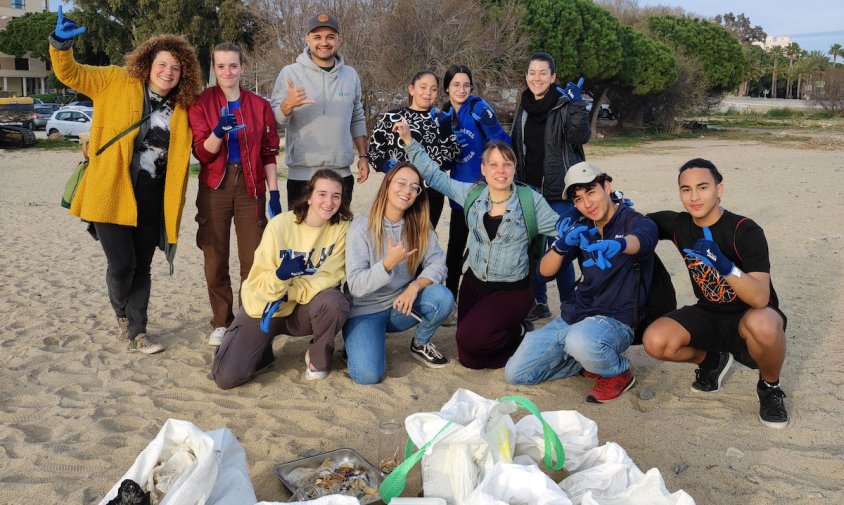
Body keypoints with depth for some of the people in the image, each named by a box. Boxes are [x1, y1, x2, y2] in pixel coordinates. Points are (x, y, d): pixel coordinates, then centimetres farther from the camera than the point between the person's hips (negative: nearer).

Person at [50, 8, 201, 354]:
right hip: (111, 192, -3)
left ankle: (136, 332, 20)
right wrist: (61, 44, -16)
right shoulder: (116, 82, 1)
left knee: (141, 266, 8)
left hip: (151, 197, 3)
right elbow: (70, 73, 1)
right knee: (121, 264, -8)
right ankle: (121, 313, 24)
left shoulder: (180, 110, 8)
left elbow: (179, 159, 16)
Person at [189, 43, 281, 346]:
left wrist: (274, 192, -1)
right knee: (215, 258, 5)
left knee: (253, 259, 0)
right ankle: (221, 322, 17)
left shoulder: (259, 106, 5)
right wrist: (218, 131, -25)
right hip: (215, 188, 0)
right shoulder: (201, 103, 2)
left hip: (250, 187, 0)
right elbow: (202, 152, -5)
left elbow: (269, 154, 6)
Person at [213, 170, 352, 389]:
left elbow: (330, 277, -14)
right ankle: (264, 347, 17)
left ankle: (318, 358, -4)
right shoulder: (280, 225, -16)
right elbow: (257, 280, -14)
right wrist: (280, 276, -37)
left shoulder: (342, 227, -11)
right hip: (264, 307, -1)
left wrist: (288, 293, -25)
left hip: (302, 309, 1)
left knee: (335, 302, -34)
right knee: (227, 377, -16)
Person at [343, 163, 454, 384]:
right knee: (368, 375, -24)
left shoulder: (420, 225, -3)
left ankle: (420, 344, 4)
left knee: (443, 298, -26)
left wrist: (415, 286, -29)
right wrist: (388, 264, -35)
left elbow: (437, 264, -9)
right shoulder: (362, 227, -15)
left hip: (402, 303, 4)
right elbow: (355, 286, -19)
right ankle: (365, 342, 12)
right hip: (365, 309, -3)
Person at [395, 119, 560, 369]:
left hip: (511, 292, -4)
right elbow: (434, 175, 4)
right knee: (469, 359, 2)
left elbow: (560, 229, -5)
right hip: (474, 284, 5)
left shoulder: (531, 200, -9)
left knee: (469, 337, -25)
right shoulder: (471, 193, 0)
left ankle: (521, 334, 3)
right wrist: (409, 141, -1)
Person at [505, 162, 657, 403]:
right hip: (573, 316, 6)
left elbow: (642, 240, -34)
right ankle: (591, 360, 13)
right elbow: (545, 271, 1)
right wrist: (562, 245, -20)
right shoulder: (581, 229, 8)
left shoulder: (637, 222, -8)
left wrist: (619, 244, -58)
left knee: (580, 341, -41)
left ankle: (619, 372, -6)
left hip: (616, 319, -6)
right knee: (515, 373, -2)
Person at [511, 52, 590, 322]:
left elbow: (580, 137, -22)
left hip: (560, 191, -6)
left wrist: (577, 107, -32)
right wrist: (516, 182, 16)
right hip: (530, 189, 6)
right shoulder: (525, 107, 11)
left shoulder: (564, 105, -7)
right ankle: (539, 302, 26)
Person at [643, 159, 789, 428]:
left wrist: (725, 267, -48)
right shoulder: (678, 225, -7)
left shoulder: (745, 231, -21)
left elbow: (761, 298, -31)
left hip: (747, 317, -4)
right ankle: (712, 360, 12)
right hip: (709, 315, 4)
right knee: (655, 341, -23)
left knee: (764, 324, -41)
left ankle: (770, 387, -6)